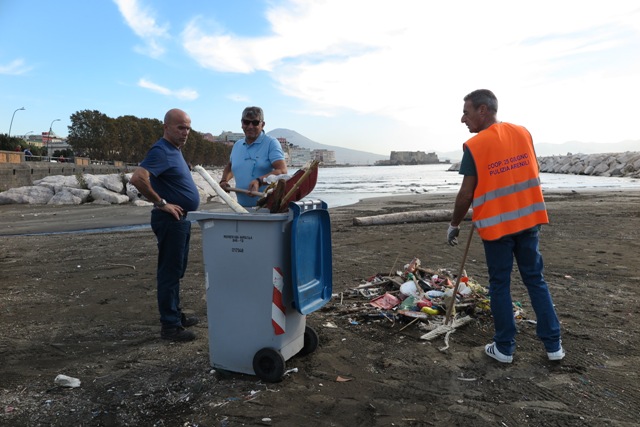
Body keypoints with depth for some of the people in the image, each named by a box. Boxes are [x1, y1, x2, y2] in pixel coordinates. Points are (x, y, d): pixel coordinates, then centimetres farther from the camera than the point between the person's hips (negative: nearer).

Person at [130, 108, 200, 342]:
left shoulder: (174, 151, 14)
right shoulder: (161, 151, -17)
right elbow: (137, 178, -30)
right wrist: (162, 203, -23)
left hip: (181, 219, 10)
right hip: (170, 220, -10)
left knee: (176, 271, 17)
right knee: (170, 272, -2)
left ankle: (175, 314, 30)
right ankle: (170, 325, 7)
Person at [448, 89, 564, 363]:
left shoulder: (474, 146, -13)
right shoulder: (523, 133, 4)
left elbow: (466, 194, -12)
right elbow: (531, 174, 11)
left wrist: (454, 225, 1)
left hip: (496, 224, -5)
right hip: (528, 218, 5)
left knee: (500, 285, 7)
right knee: (535, 279, 14)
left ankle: (504, 348, 17)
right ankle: (553, 345, 21)